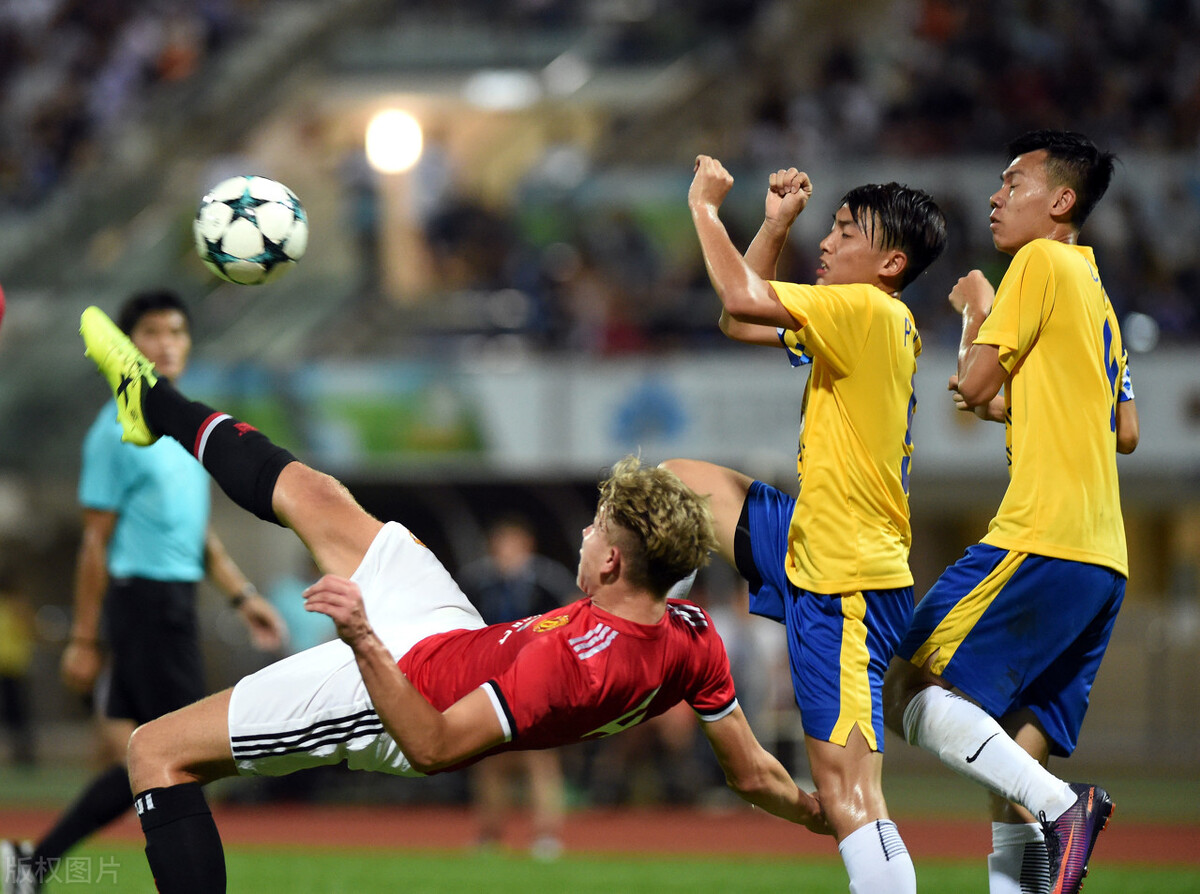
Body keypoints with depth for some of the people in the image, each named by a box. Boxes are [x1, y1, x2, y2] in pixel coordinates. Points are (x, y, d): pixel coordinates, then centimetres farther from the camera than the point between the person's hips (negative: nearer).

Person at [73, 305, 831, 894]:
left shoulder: (573, 662, -41)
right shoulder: (694, 638, -19)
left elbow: (432, 749, -36)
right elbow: (754, 776, -7)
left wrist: (366, 645, -40)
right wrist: (823, 814, 12)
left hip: (395, 686, -9)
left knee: (156, 753, -3)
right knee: (309, 492, 21)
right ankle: (154, 405, 45)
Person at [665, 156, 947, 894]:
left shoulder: (870, 311, -16)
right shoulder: (864, 323, 13)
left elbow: (743, 298, -23)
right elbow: (744, 321, 23)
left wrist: (706, 206, -9)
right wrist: (776, 225, 13)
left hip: (850, 577, -10)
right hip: (813, 548, 10)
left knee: (851, 797, -15)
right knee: (682, 481, 21)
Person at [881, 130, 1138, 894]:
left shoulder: (1042, 262, -3)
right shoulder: (1098, 295, 24)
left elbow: (974, 381, -5)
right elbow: (1126, 432, 25)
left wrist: (976, 313, 13)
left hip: (1042, 536, -9)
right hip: (1104, 556, 9)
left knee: (910, 689, -10)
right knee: (1015, 746, 8)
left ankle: (1060, 805, -26)